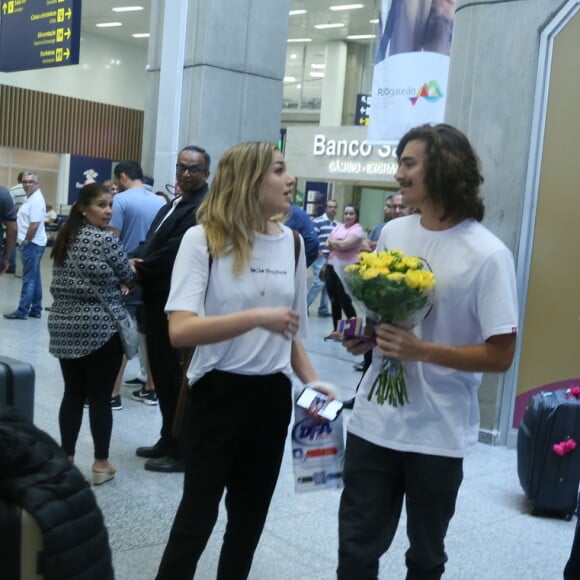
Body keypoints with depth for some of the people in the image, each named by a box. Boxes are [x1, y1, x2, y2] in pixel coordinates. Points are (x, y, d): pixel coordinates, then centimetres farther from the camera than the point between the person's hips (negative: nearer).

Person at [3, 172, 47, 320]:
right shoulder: (31, 197, 16)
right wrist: (25, 241, 14)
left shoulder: (36, 200, -16)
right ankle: (36, 309, 16)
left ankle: (22, 311, -4)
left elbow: (34, 225, -23)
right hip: (32, 243, 10)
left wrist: (25, 241, -15)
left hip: (32, 244, -10)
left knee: (29, 278, -7)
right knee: (34, 277, 11)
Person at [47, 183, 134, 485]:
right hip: (100, 328, -7)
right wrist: (115, 283, 18)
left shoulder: (65, 237, 10)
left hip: (64, 326, 7)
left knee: (72, 394, 12)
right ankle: (101, 464, 10)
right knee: (100, 397, 2)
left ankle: (66, 458, 19)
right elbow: (127, 276, -3)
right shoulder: (106, 240, -12)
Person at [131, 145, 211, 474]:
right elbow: (152, 244, 15)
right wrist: (137, 263, -5)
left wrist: (139, 268, -12)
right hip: (158, 301, 10)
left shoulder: (203, 208, -15)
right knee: (163, 374, 16)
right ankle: (169, 441, 29)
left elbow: (176, 250, -23)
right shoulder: (171, 207, 19)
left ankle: (181, 451, 11)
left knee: (176, 377, -1)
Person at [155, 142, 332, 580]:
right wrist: (257, 317, -27)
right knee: (197, 518, 4)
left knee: (249, 519, 17)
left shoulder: (292, 242, 5)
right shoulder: (203, 238, -12)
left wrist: (312, 381, 1)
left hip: (273, 395, 6)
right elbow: (180, 330, -23)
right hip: (219, 391, -5)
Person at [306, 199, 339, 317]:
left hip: (333, 258, 7)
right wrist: (316, 252, -15)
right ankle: (304, 305, -1)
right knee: (319, 282, -14)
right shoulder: (318, 221, -7)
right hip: (321, 257, -7)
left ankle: (323, 308, 15)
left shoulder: (337, 224, 15)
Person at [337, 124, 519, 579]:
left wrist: (422, 350, -24)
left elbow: (500, 355, -14)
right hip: (374, 422, 4)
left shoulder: (487, 255, -15)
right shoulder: (392, 233, 2)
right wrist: (363, 335, -6)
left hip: (439, 433, -4)